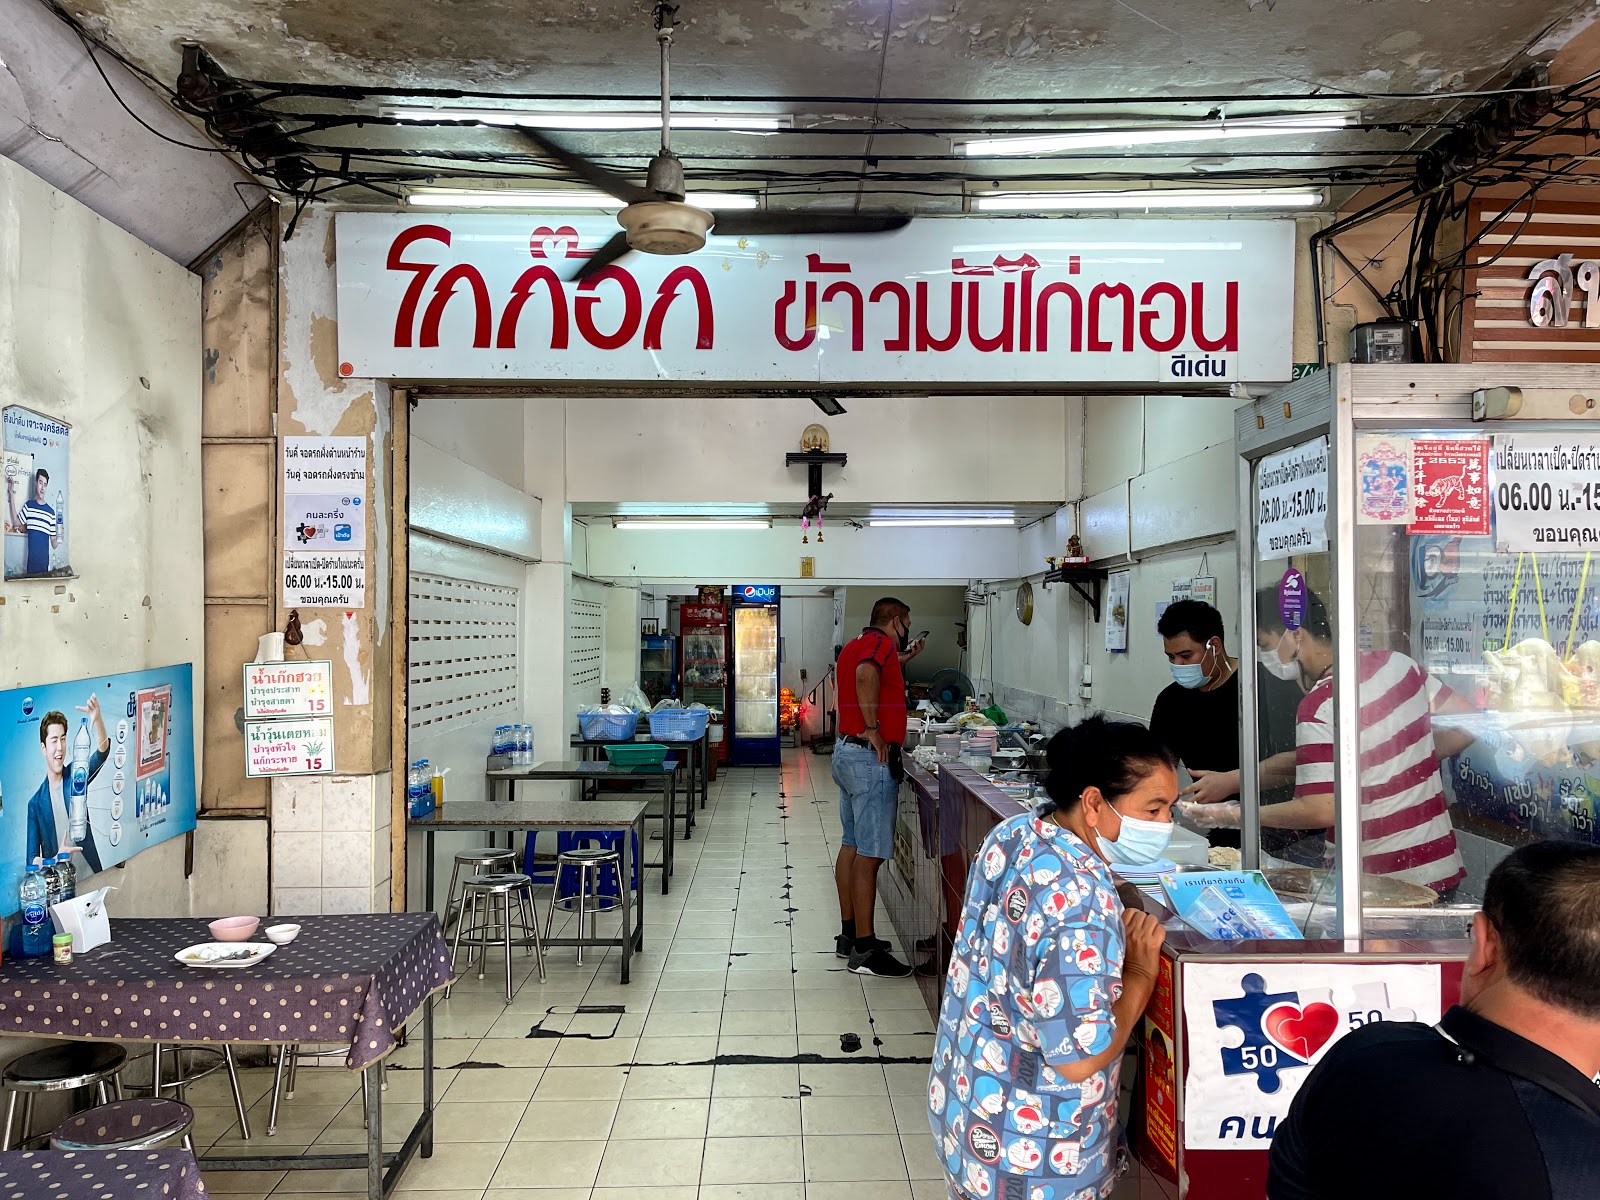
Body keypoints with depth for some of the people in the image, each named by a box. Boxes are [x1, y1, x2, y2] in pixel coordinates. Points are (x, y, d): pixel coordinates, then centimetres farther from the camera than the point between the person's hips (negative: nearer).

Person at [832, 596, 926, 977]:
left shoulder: (854, 645, 16)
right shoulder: (881, 643, -12)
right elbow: (866, 675, -34)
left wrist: (901, 660, 26)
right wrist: (873, 728, -27)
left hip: (846, 752, 10)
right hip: (871, 759, -10)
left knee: (852, 845, 16)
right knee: (869, 855, -7)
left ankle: (849, 934, 25)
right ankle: (864, 951, -3)